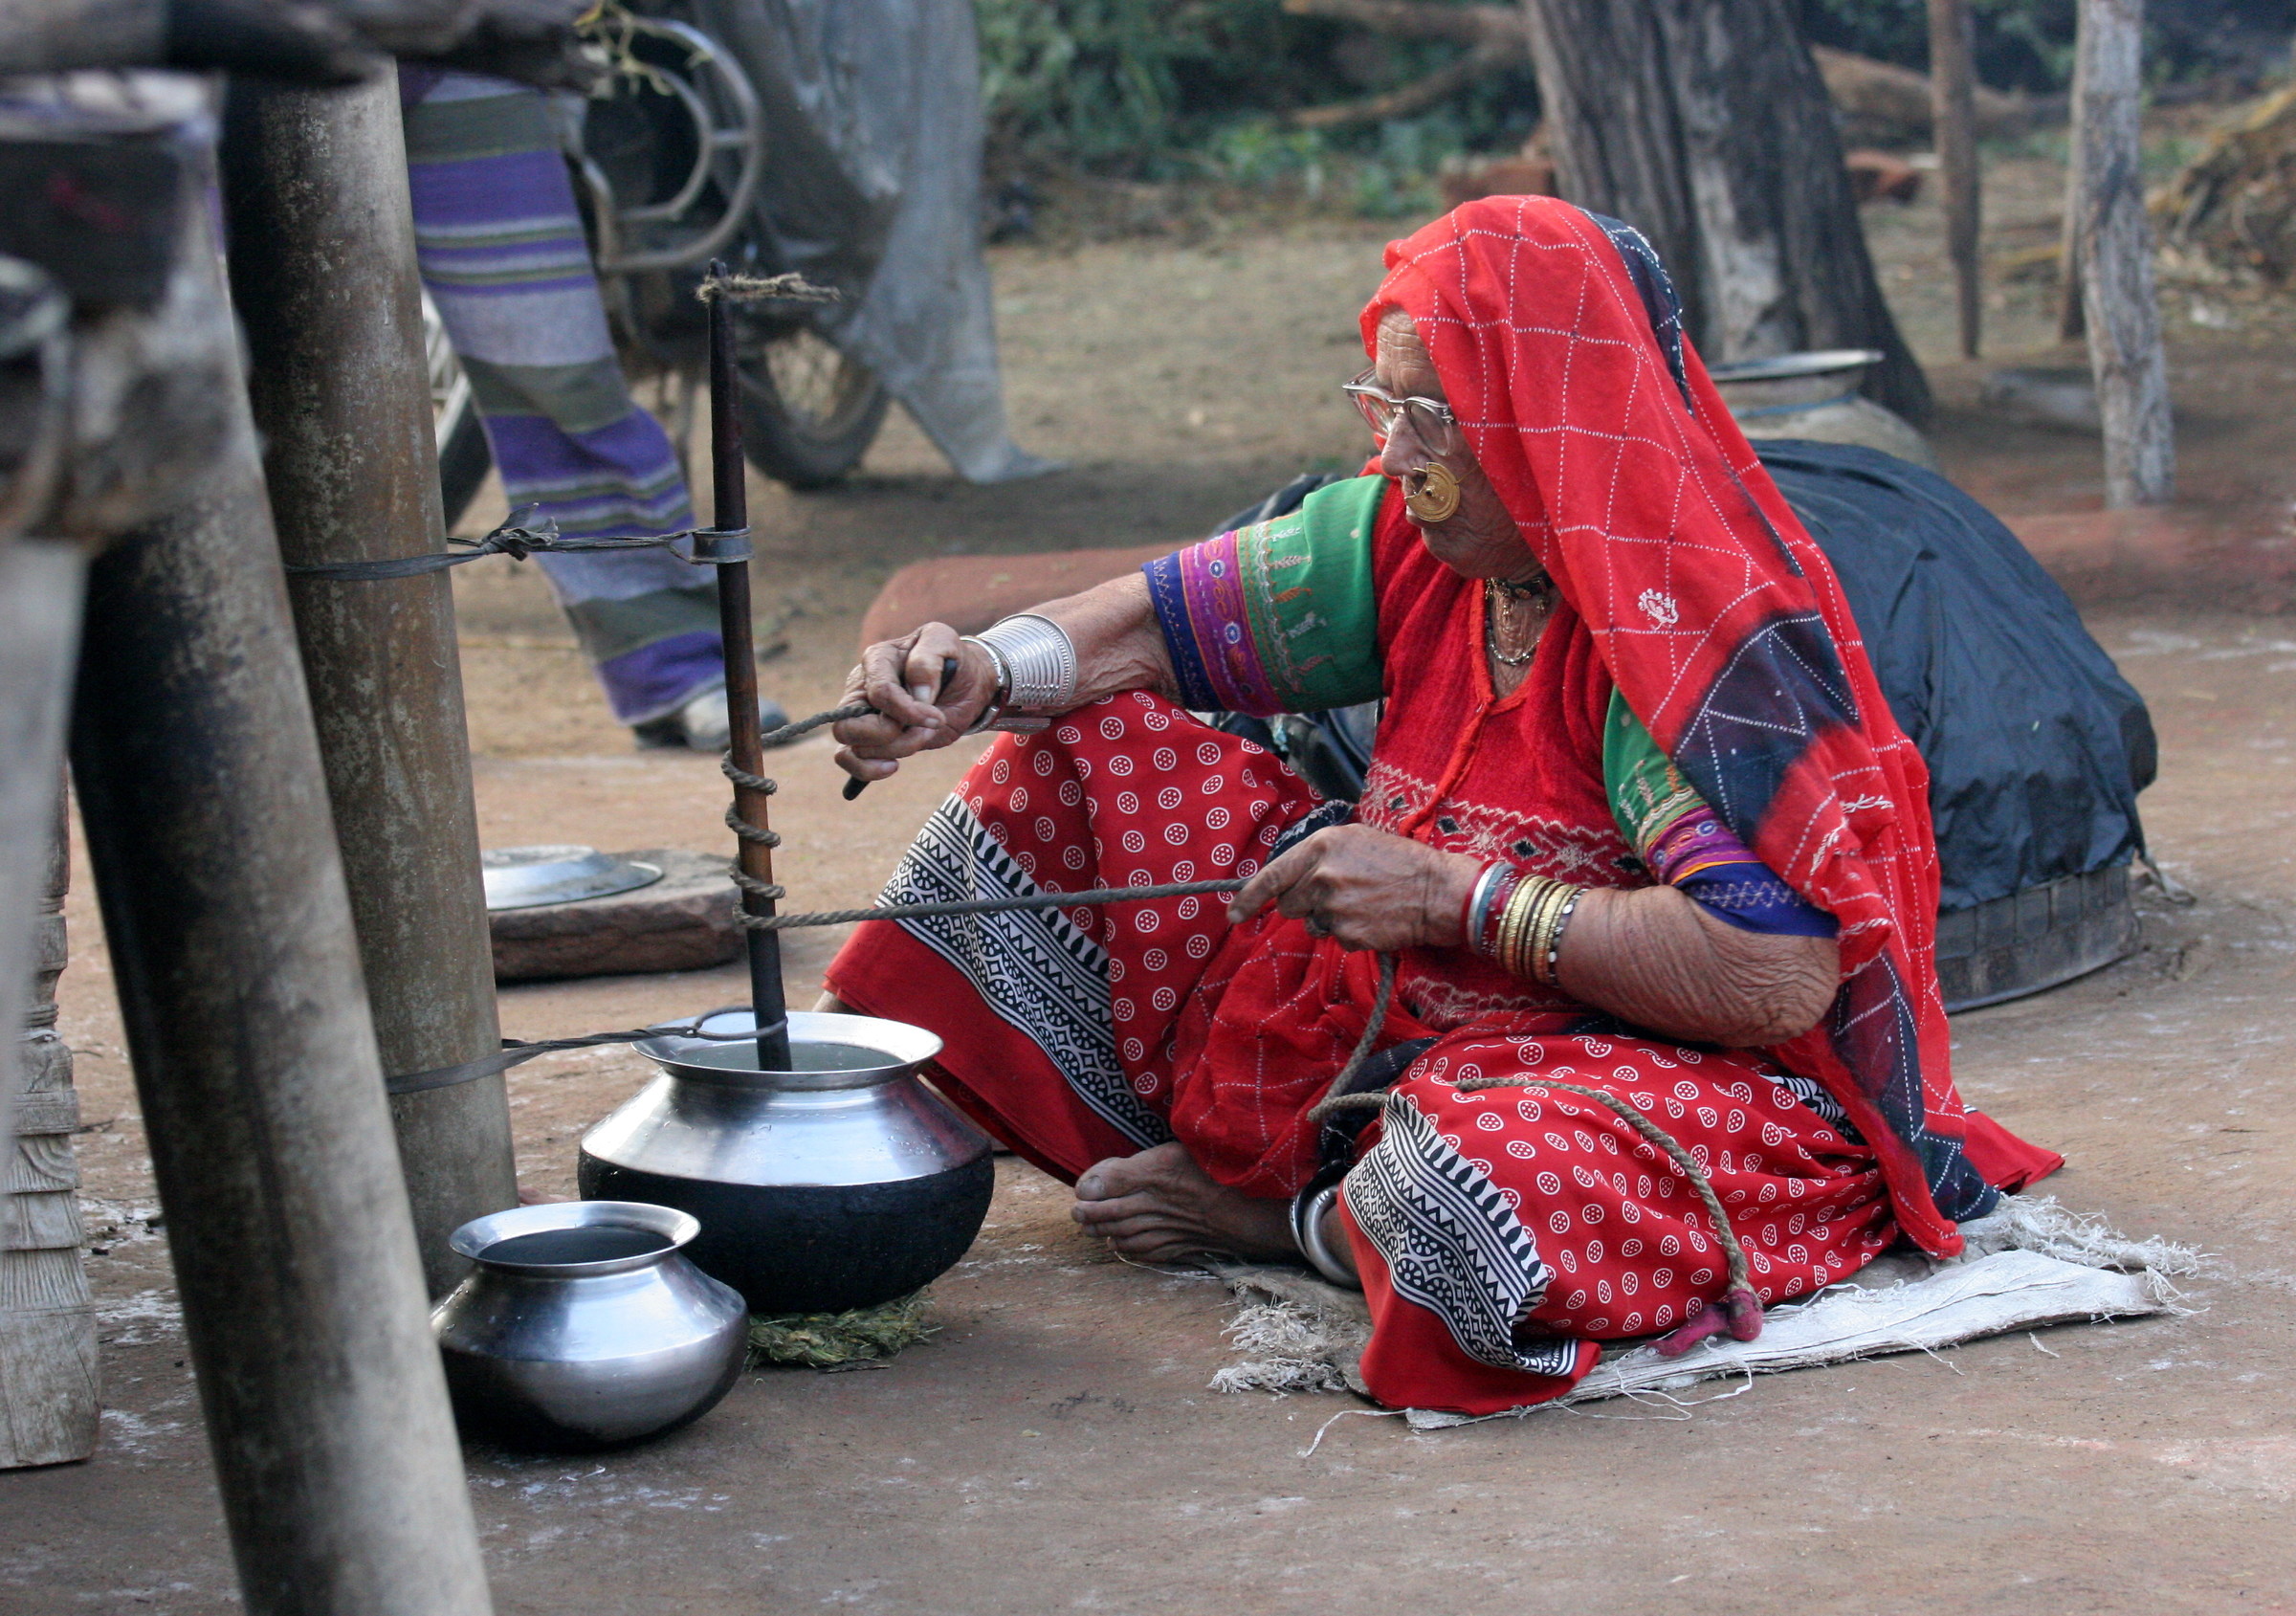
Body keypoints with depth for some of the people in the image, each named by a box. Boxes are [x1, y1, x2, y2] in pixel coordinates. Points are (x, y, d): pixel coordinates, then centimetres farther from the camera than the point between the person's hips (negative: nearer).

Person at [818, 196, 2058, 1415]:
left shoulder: (1707, 628, -26)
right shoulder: (1414, 537, -3)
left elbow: (1780, 974, -34)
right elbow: (1145, 629, 4)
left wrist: (1455, 894, -29)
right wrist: (979, 674, -18)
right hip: (1400, 1019, 8)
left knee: (1491, 1173, -43)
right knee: (1089, 746, 4)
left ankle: (1289, 1215, -7)